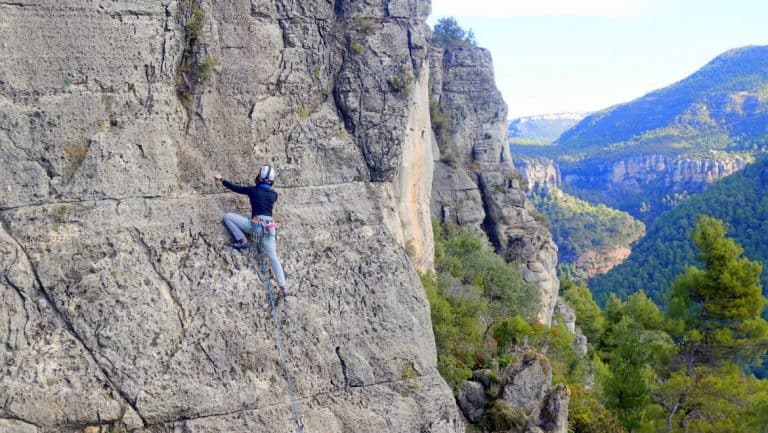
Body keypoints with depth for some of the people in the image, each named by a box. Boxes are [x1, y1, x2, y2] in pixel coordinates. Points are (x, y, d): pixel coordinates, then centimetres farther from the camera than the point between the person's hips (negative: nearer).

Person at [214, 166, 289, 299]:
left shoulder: (253, 190, 3)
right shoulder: (274, 194, 12)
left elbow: (235, 188, 13)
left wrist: (221, 180, 27)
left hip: (255, 224, -4)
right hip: (269, 226, 4)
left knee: (227, 216, 10)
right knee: (273, 256, 7)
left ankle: (242, 240, 4)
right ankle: (283, 287, -2)